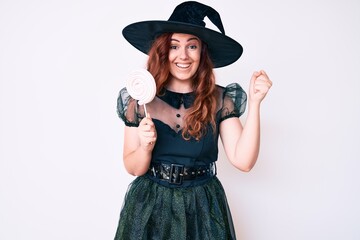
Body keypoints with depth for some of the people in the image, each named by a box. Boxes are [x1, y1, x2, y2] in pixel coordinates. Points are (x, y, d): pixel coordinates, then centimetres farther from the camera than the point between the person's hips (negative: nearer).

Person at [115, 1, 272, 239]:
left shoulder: (220, 100, -6)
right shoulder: (140, 99, -6)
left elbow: (243, 160, -14)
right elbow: (133, 168, -2)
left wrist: (254, 103, -20)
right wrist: (145, 147, -23)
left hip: (203, 207, 0)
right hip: (150, 205, 0)